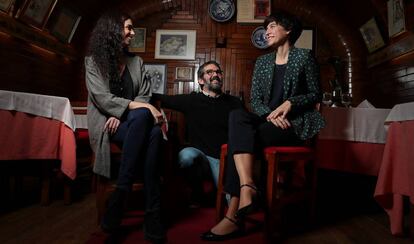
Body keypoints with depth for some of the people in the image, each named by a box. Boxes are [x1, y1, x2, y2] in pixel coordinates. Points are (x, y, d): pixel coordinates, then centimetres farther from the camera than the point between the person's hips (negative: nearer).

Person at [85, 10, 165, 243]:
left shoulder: (136, 61, 17)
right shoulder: (93, 60, 4)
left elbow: (145, 95, 7)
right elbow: (103, 98, -11)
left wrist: (122, 113, -11)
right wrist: (140, 107, -21)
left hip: (129, 121, 3)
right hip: (105, 124, -3)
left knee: (154, 132, -34)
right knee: (143, 115, -36)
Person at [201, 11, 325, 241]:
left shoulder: (304, 56, 5)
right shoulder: (262, 61, 17)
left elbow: (315, 94, 4)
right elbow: (255, 100, 9)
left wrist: (290, 103, -14)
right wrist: (270, 114, -11)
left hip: (295, 123, -4)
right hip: (267, 120, 5)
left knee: (241, 136, -29)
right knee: (237, 116, -29)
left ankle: (234, 214, -27)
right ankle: (247, 188, -40)